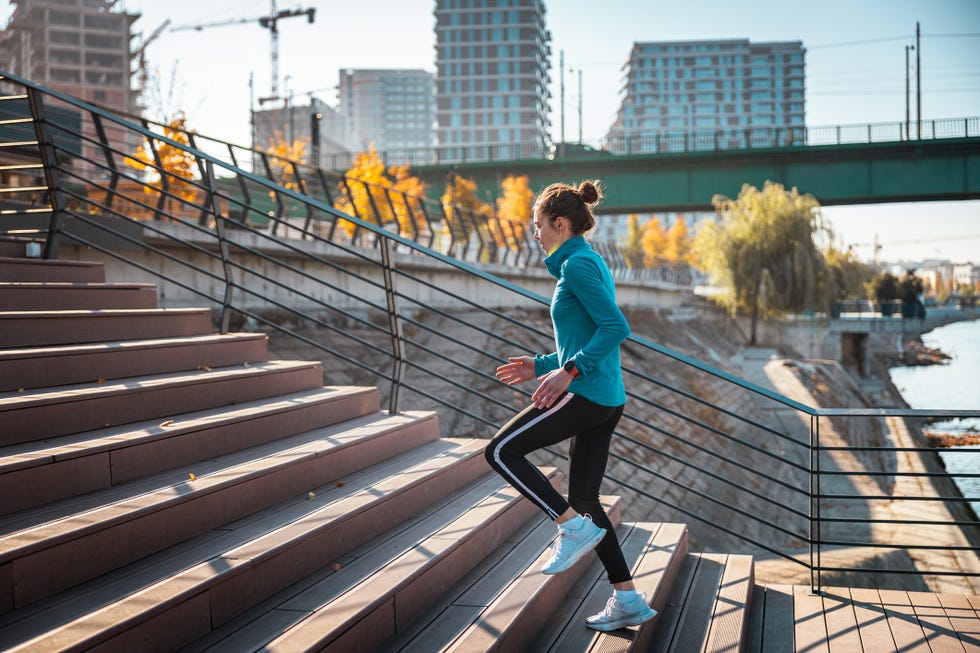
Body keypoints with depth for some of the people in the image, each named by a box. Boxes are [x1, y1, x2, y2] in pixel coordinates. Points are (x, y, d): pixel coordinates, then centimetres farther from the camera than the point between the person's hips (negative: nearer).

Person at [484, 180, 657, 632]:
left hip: (585, 393, -10)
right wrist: (540, 366, 20)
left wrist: (568, 372, -24)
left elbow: (616, 327, -21)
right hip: (606, 399, 10)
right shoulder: (588, 263, 20)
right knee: (583, 499, 12)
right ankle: (628, 599, 14)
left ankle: (576, 528, -5)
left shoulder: (578, 264, -10)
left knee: (501, 451, -2)